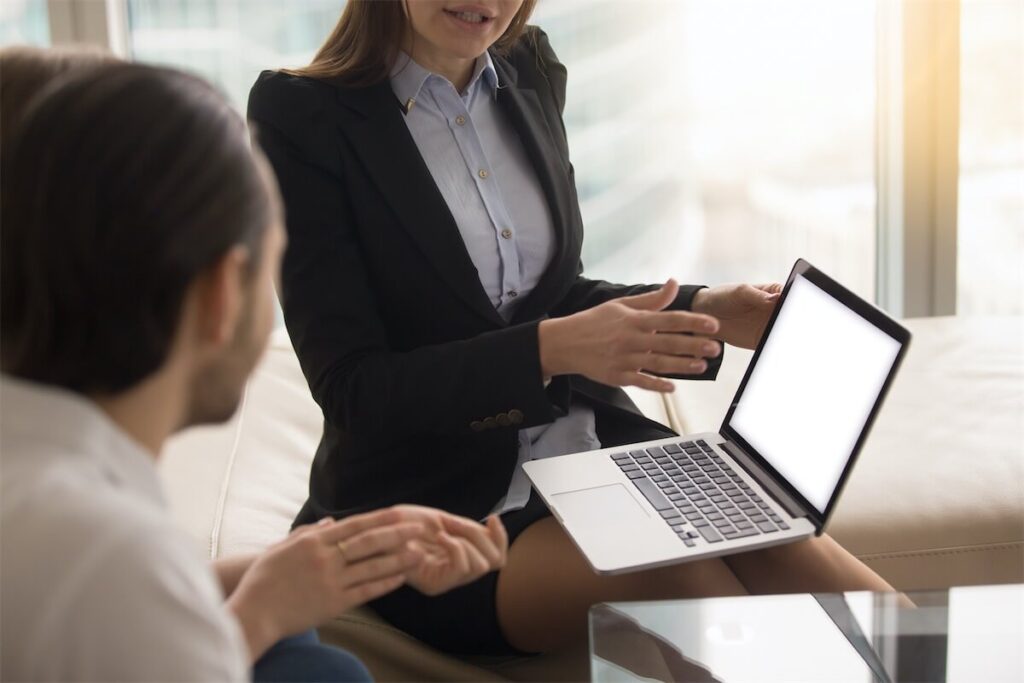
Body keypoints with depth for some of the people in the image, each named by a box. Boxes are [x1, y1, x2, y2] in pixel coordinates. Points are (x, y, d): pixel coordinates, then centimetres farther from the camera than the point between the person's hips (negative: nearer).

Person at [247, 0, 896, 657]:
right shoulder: (302, 115, -11)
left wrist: (702, 311, -2)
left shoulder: (529, 70, 7)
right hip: (434, 503, -5)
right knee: (685, 582, -29)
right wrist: (550, 349, -25)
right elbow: (350, 387, -14)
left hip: (595, 446, 5)